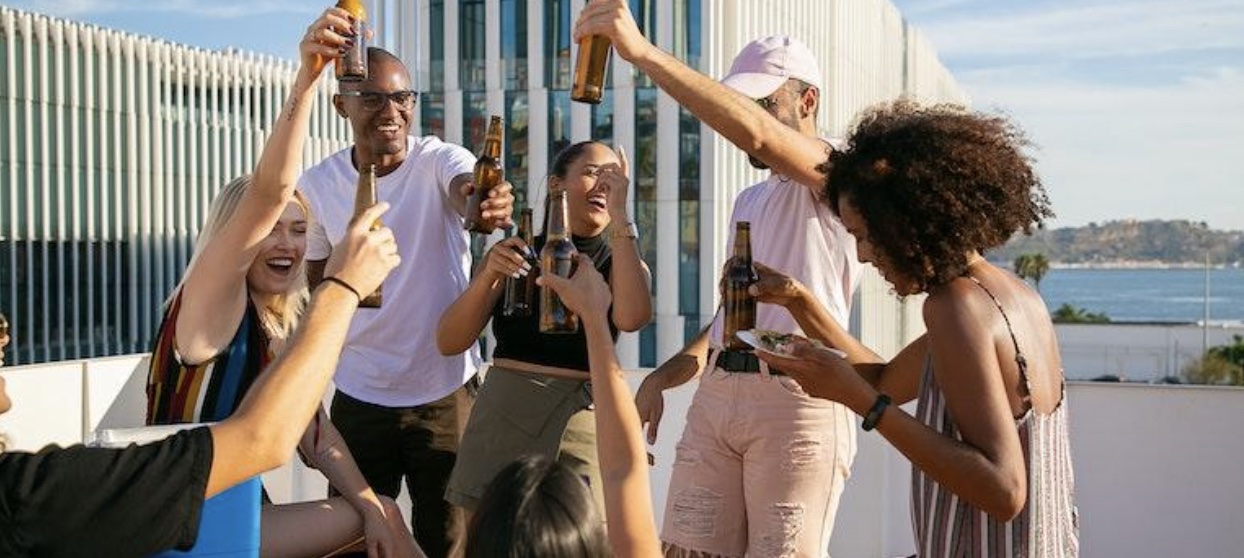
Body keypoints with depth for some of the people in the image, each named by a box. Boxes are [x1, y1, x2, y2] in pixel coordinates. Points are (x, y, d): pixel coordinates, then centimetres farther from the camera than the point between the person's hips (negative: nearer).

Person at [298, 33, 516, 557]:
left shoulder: (440, 160, -12)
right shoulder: (317, 184, -4)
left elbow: (464, 189, -36)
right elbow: (313, 281, 9)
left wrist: (484, 200, -58)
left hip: (445, 390, -2)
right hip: (359, 395, 2)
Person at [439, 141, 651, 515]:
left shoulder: (621, 261, 10)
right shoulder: (515, 253, 12)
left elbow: (632, 318, -15)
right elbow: (449, 343, 5)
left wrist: (619, 214, -12)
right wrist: (488, 277, -11)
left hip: (582, 418, -1)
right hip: (503, 415, 1)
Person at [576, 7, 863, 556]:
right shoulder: (748, 202, 24)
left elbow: (755, 133, -24)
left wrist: (643, 51, -30)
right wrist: (665, 375, 13)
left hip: (796, 399, -7)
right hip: (716, 394, 7)